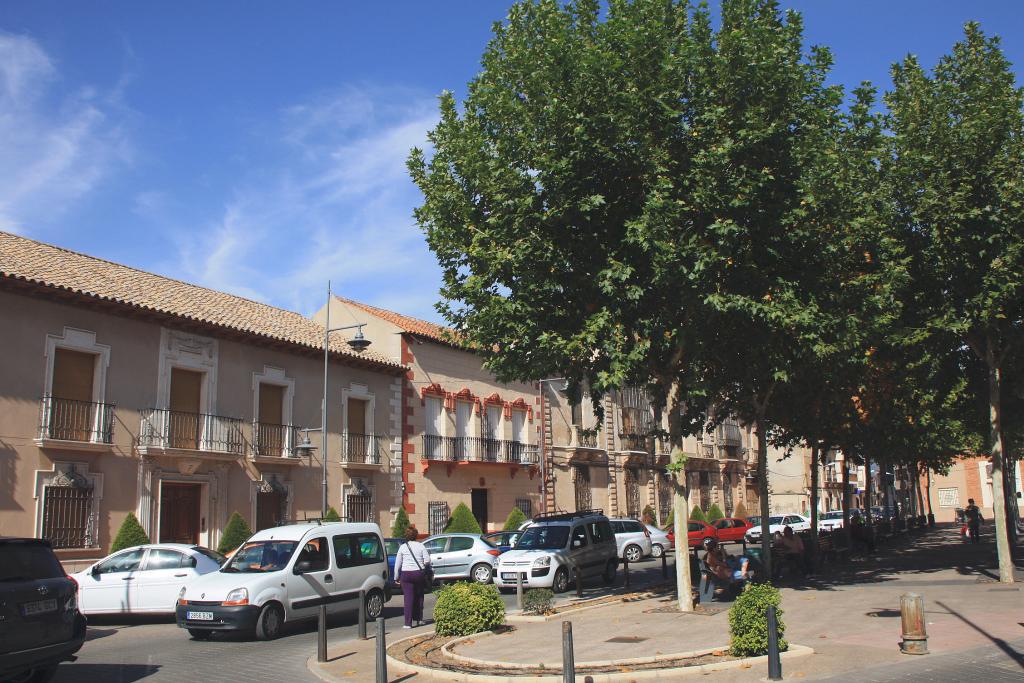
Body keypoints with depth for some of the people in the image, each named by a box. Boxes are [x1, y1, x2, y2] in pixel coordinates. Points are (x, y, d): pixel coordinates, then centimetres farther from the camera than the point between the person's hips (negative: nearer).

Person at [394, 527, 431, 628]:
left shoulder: (403, 547, 2)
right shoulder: (421, 546, 3)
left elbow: (397, 564, 3)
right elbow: (427, 561, -4)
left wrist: (397, 577, 10)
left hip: (406, 574, -1)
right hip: (419, 573, 1)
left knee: (408, 598, -2)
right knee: (419, 596, 16)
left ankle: (408, 623, -5)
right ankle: (418, 619, 21)